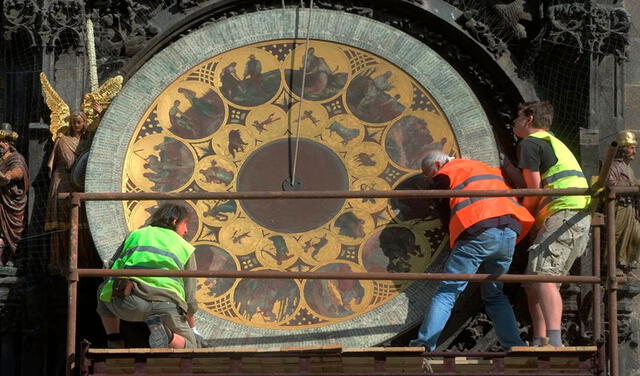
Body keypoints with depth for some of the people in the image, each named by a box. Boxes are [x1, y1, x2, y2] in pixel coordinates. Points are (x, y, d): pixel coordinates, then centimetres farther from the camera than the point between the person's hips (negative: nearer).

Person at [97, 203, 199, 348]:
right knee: (188, 347, 20)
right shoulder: (185, 248, 24)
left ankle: (114, 343, 20)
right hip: (167, 303, -1)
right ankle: (166, 335, -13)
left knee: (103, 291, 36)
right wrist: (190, 322, 42)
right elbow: (189, 298, 23)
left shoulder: (136, 235, 26)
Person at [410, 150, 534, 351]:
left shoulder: (445, 174, 15)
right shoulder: (487, 169, 32)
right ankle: (515, 346, 7)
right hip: (510, 232, 6)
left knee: (447, 291, -3)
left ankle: (424, 344, -12)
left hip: (478, 231, -5)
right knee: (495, 295, 19)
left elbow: (445, 212, 15)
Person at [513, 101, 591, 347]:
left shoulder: (529, 144, 1)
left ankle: (554, 342, -37)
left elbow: (535, 191, -4)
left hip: (564, 214, -10)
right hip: (581, 219, 10)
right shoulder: (554, 143, 32)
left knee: (542, 276, -22)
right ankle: (539, 343, 4)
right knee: (533, 283, 10)